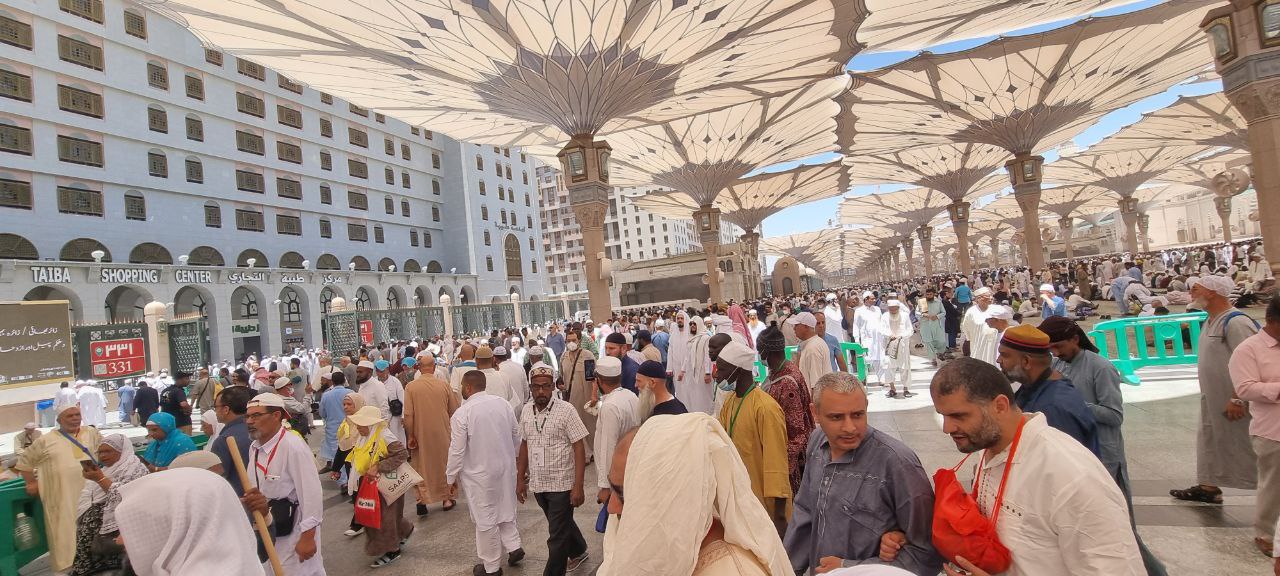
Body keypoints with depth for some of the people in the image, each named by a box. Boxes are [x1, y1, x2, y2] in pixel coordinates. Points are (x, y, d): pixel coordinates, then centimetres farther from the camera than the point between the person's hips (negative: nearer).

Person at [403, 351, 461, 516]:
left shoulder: (410, 387, -12)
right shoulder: (444, 384, -11)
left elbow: (408, 415, -11)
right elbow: (454, 410, -2)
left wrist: (410, 436, -2)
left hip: (420, 434, -1)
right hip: (442, 434, 1)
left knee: (421, 466, 15)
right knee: (443, 463, 16)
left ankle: (422, 500, 14)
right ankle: (446, 498, 27)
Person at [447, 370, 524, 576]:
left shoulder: (462, 413, -18)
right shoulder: (502, 403, -3)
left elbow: (457, 450, -14)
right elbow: (516, 436, 5)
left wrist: (451, 478, -1)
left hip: (480, 474, -5)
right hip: (506, 467, 5)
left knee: (485, 520, 10)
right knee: (504, 509, 25)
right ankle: (514, 546, 22)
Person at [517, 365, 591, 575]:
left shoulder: (566, 410, -16)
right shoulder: (526, 410, 0)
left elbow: (579, 448, -15)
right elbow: (524, 445, 10)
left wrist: (578, 486, -19)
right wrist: (521, 479, 11)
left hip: (561, 484, -6)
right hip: (537, 483, 6)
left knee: (557, 536, 2)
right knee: (561, 525, 26)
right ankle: (578, 552, 51)